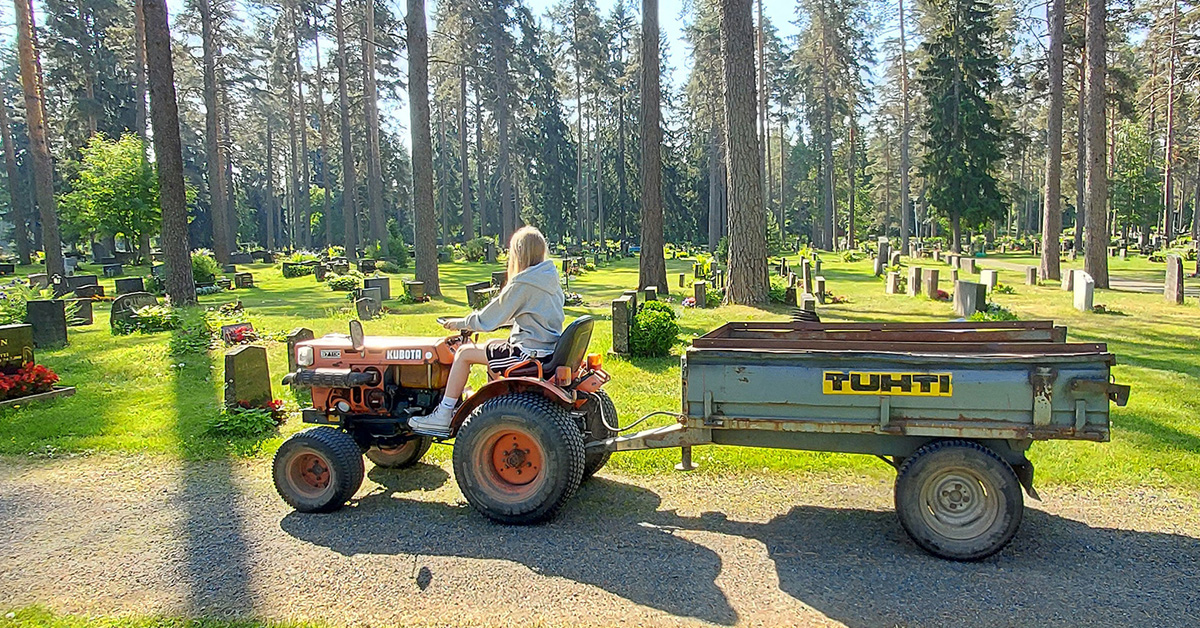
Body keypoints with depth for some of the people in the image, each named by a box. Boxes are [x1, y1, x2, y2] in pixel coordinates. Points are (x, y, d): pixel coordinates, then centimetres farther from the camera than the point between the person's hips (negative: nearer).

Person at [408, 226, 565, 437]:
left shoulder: (522, 284, -17)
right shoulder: (550, 279, 7)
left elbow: (489, 318, -8)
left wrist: (460, 323, 9)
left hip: (530, 353, -9)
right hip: (550, 347, 9)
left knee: (464, 353, 0)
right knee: (492, 344, 29)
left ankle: (443, 416, 6)